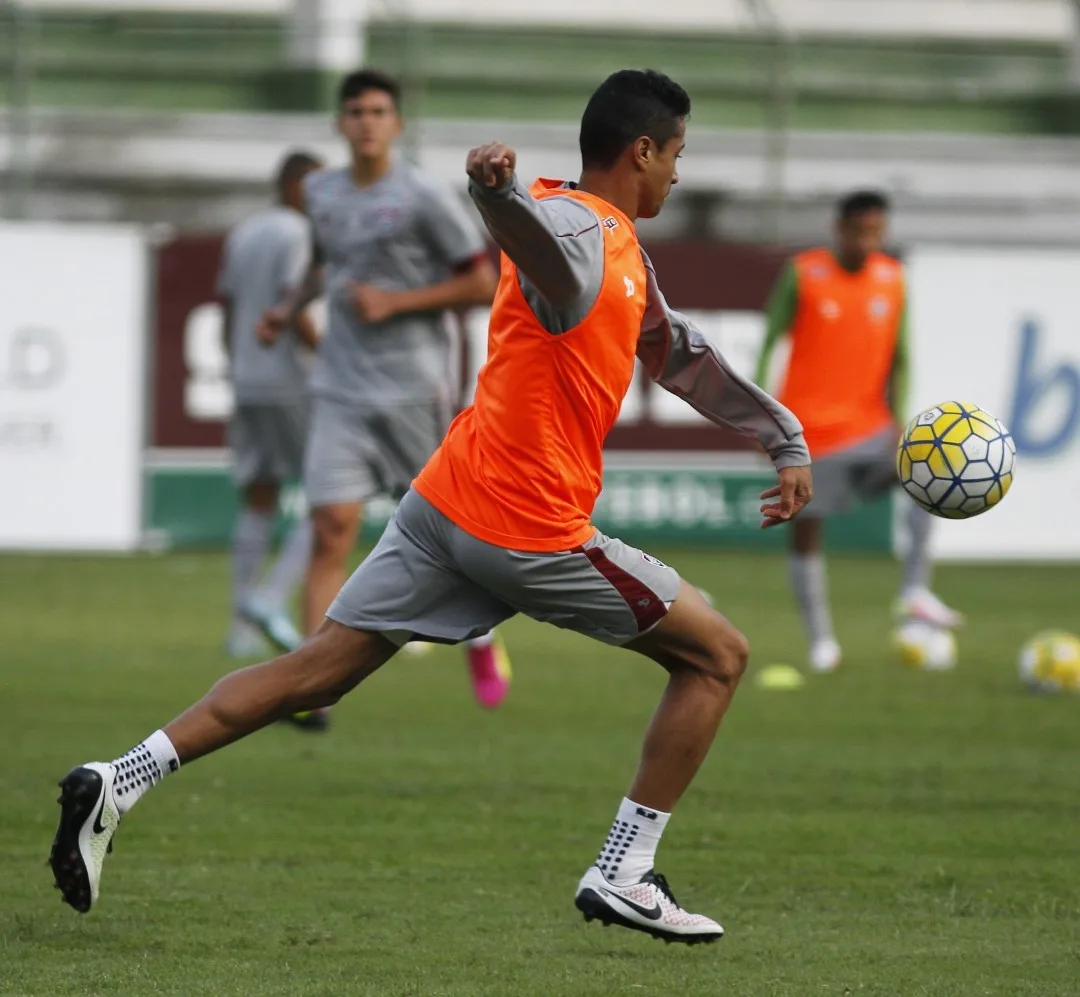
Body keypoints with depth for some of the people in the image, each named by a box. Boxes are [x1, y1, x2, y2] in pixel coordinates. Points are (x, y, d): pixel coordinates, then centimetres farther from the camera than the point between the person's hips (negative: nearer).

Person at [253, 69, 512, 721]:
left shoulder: (425, 198, -7)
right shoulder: (321, 193, 10)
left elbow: (482, 285, -5)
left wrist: (395, 302, -13)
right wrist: (295, 305, 13)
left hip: (414, 390, -3)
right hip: (342, 391, 3)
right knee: (331, 529, -11)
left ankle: (482, 641, 37)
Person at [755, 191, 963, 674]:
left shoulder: (892, 279, 2)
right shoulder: (802, 274, -8)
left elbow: (898, 356, 6)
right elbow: (769, 342, -4)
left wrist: (897, 419, -7)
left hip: (868, 423, 3)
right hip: (810, 429, -3)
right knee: (806, 533, 0)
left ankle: (915, 590, -17)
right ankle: (821, 641, 14)